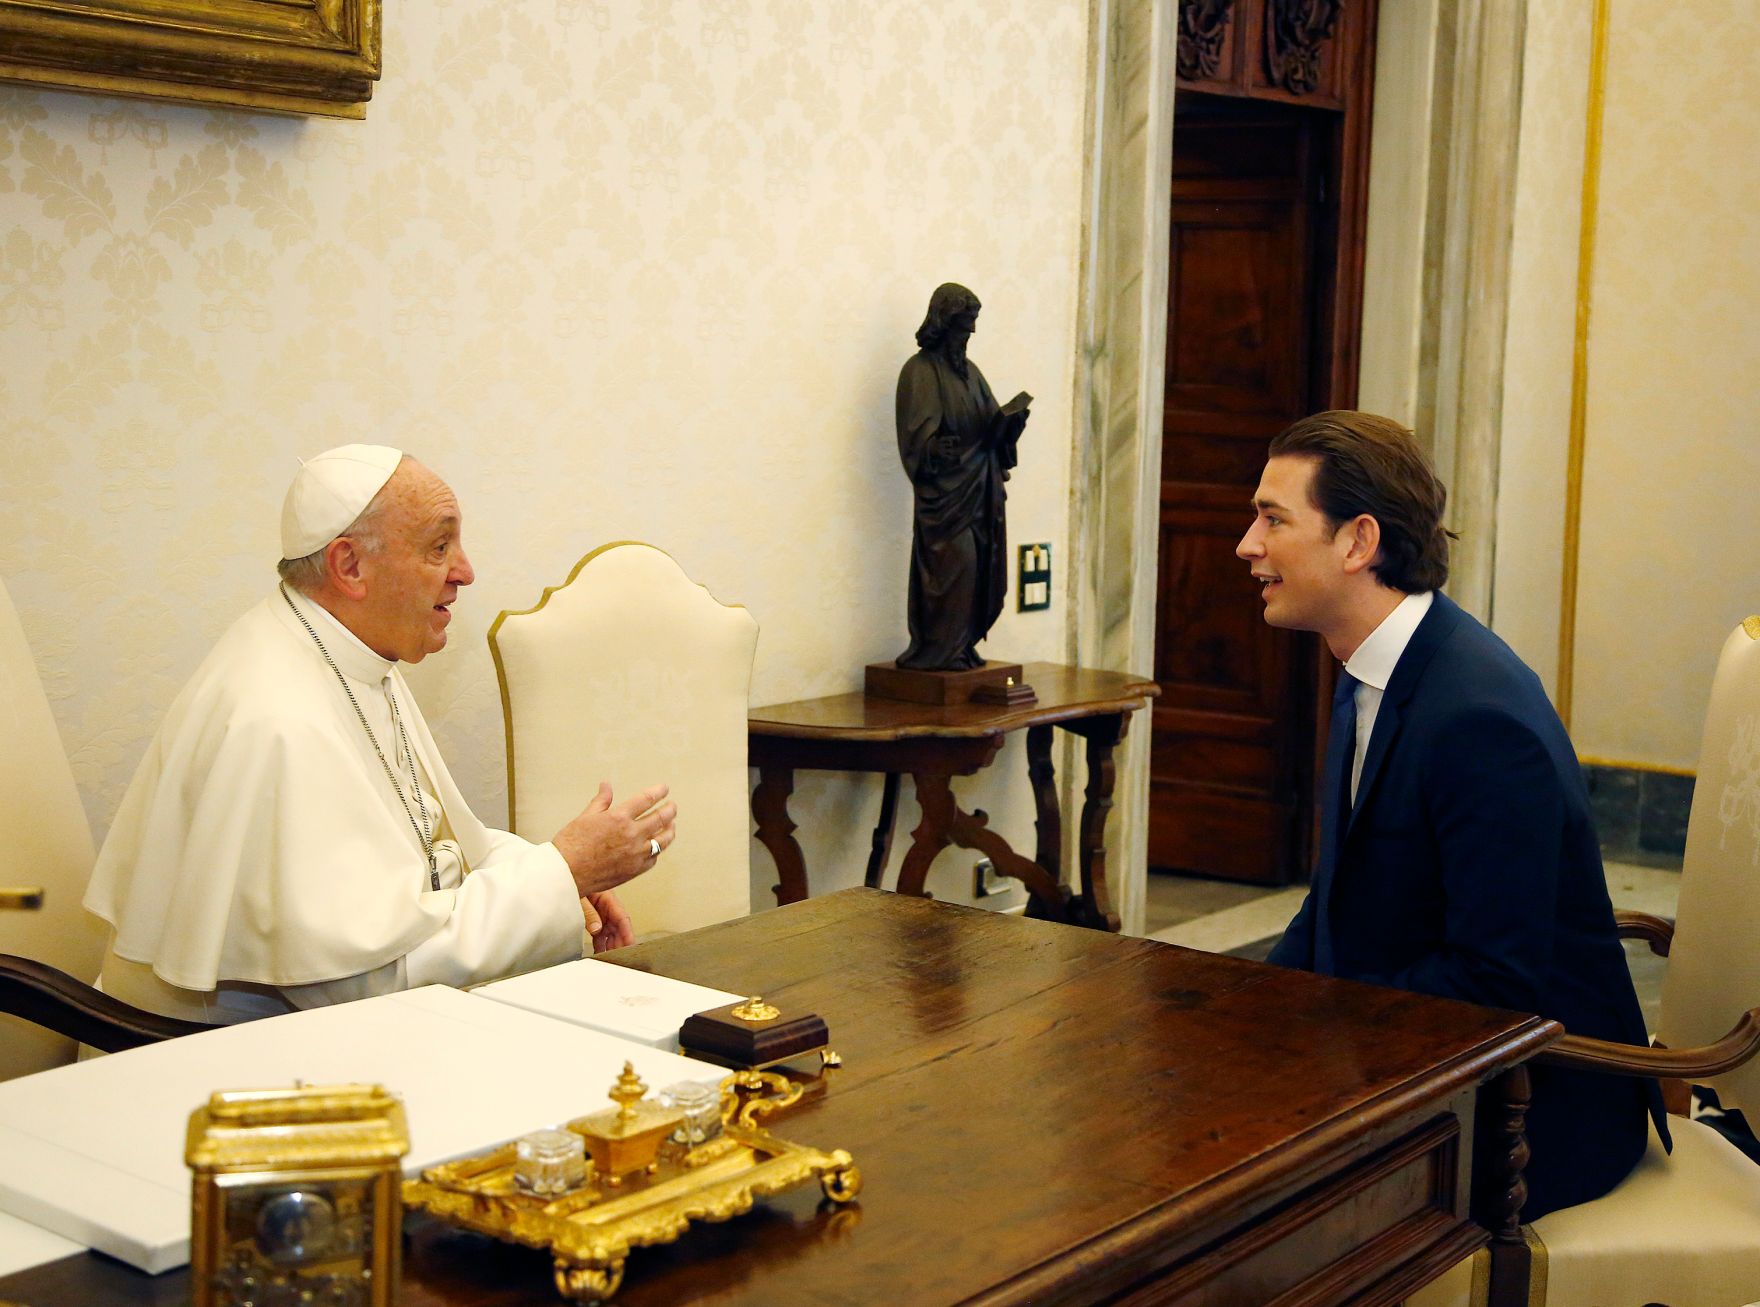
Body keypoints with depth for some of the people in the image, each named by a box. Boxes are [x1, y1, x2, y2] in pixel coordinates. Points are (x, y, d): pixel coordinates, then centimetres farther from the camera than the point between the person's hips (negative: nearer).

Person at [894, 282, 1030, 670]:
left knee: (982, 564, 5)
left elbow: (993, 423, 15)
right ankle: (941, 650, -3)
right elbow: (921, 434, -15)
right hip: (946, 486, -8)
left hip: (979, 484, 8)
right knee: (955, 563, -11)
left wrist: (1010, 421, -7)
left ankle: (961, 646, 13)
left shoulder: (969, 370, 17)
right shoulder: (921, 370, -6)